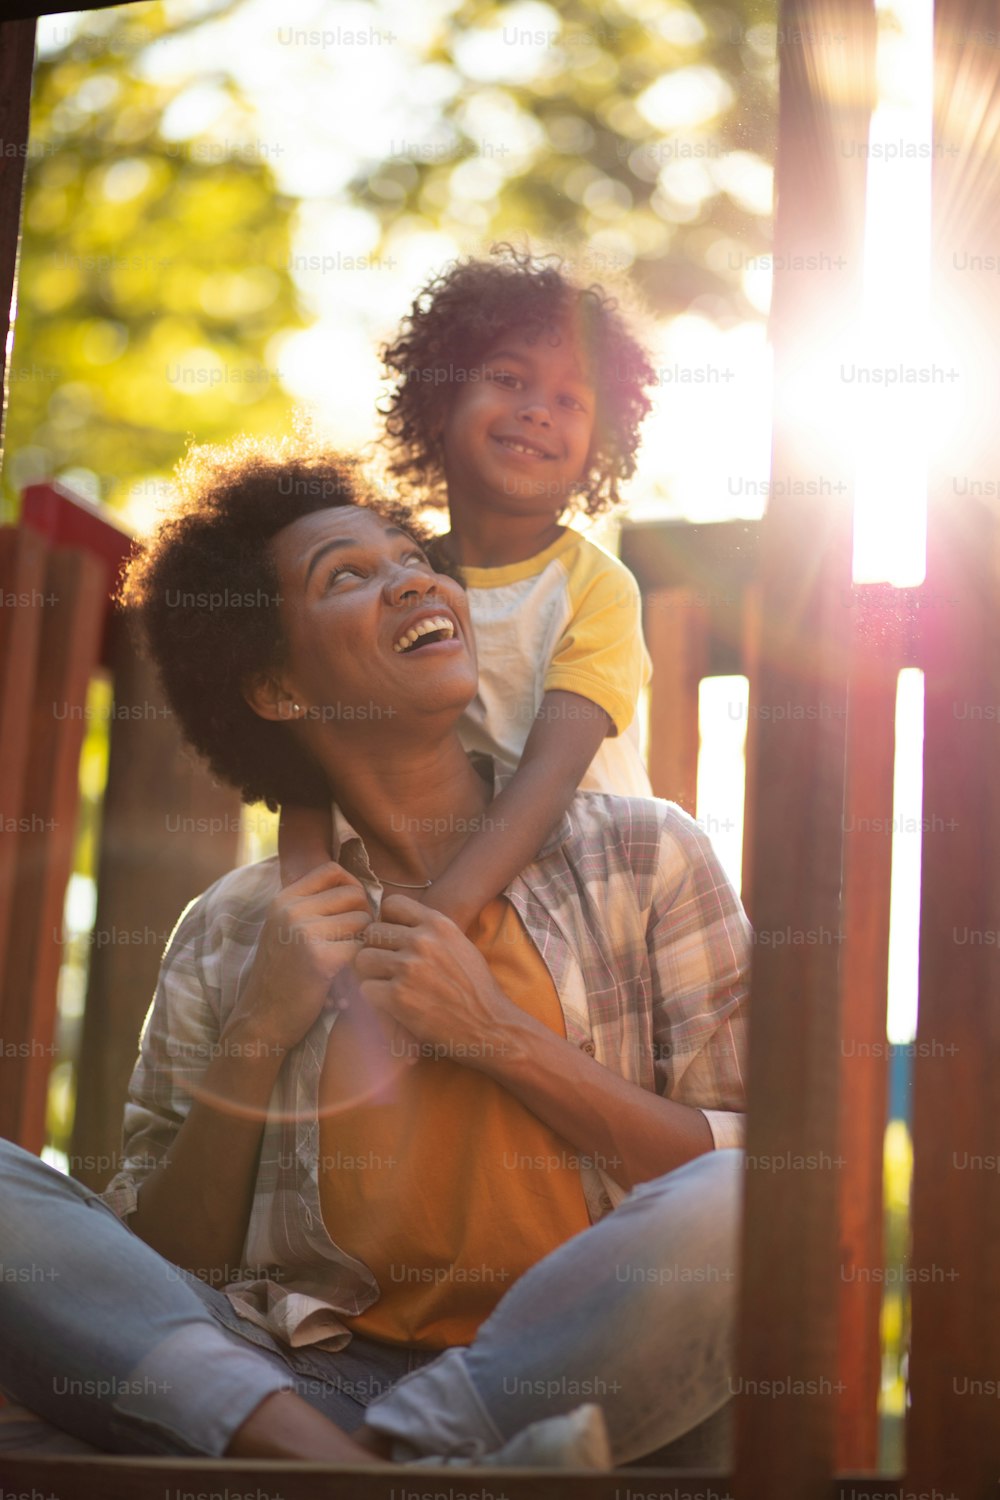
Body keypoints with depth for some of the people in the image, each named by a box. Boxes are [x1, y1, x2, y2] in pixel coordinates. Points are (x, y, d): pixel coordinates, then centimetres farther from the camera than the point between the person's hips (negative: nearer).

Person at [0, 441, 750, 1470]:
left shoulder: (644, 855, 9)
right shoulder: (229, 935, 11)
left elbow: (764, 1177, 4)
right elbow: (159, 1273, 9)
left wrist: (498, 1035, -4)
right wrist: (253, 1041, -4)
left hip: (560, 1379, -1)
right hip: (299, 1374, 1)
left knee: (731, 1205, -31)